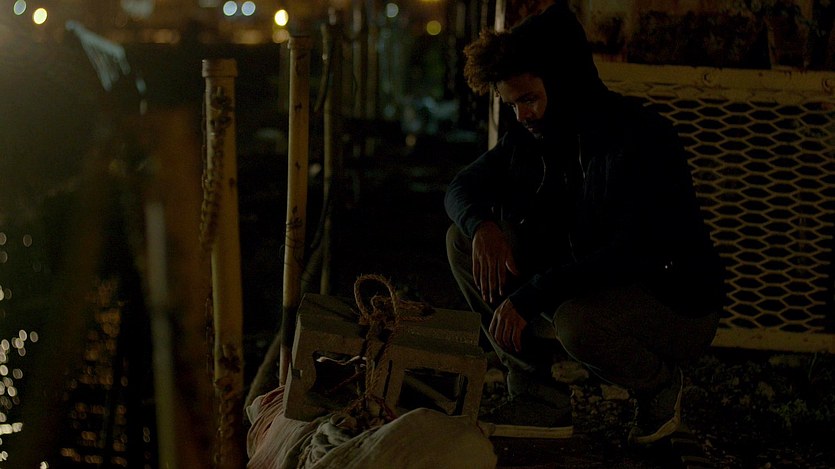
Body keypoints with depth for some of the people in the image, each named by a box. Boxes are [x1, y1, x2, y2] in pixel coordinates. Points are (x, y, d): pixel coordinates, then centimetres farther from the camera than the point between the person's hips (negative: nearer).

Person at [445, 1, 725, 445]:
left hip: (678, 307, -7)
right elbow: (462, 187, 7)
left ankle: (660, 384, -4)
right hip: (586, 287, 7)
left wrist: (532, 295, -35)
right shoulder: (532, 134, -2)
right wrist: (482, 226, -18)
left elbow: (637, 252, -34)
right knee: (465, 239, -6)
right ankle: (537, 395, -3)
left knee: (577, 320, -40)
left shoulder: (644, 137, -24)